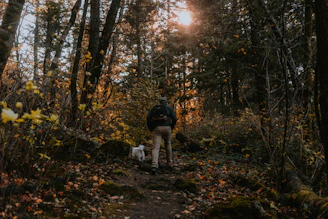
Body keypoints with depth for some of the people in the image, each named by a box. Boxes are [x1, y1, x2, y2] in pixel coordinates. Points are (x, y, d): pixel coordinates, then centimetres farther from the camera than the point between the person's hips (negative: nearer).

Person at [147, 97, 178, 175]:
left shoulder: (154, 108, 15)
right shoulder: (169, 108, 11)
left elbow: (148, 117, 2)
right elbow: (174, 119, 1)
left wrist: (150, 128, 10)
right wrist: (171, 127, 16)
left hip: (156, 128, 0)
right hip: (166, 128, 0)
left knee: (155, 147, -9)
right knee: (168, 144, 26)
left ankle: (154, 166, -28)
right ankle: (169, 162, 35)